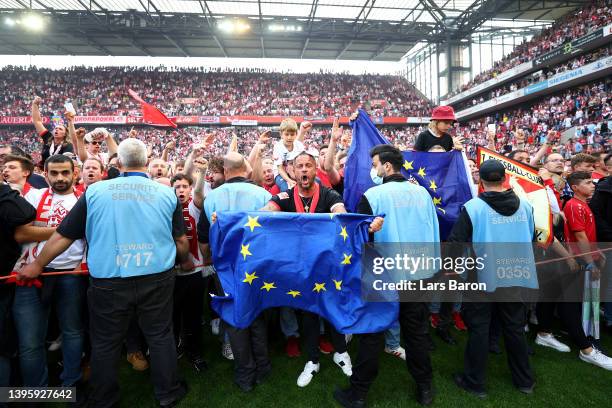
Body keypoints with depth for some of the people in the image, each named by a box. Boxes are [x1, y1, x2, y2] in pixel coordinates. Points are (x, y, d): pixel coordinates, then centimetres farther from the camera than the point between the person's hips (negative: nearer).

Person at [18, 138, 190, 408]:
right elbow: (181, 241, 2)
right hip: (157, 277, 0)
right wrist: (184, 261, 22)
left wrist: (37, 265, 21)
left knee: (105, 344, 19)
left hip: (108, 282, 1)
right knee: (161, 336, 16)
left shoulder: (95, 191, -2)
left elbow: (64, 235, 5)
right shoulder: (167, 193, -2)